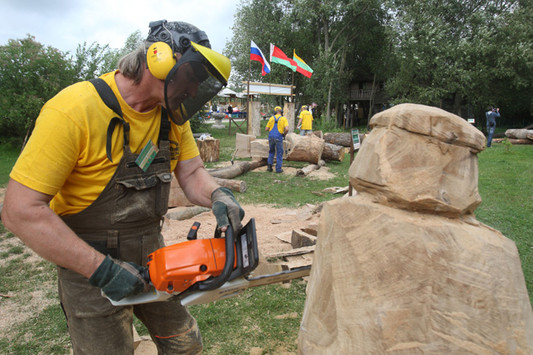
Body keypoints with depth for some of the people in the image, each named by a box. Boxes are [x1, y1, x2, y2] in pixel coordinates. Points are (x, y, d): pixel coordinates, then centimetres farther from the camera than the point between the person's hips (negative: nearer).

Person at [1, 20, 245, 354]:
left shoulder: (172, 114, -3)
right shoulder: (75, 109, -25)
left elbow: (192, 173, 0)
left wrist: (218, 195, -24)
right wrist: (103, 270, -26)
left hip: (152, 259, 7)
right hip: (91, 266, -6)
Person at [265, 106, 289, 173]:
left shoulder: (271, 118, 7)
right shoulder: (284, 119, -1)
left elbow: (267, 129, 7)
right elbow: (286, 129, -14)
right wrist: (284, 134, 5)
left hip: (271, 137, 3)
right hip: (279, 137, -3)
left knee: (271, 152, 21)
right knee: (279, 153, 8)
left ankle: (269, 165, 11)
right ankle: (278, 168, 7)